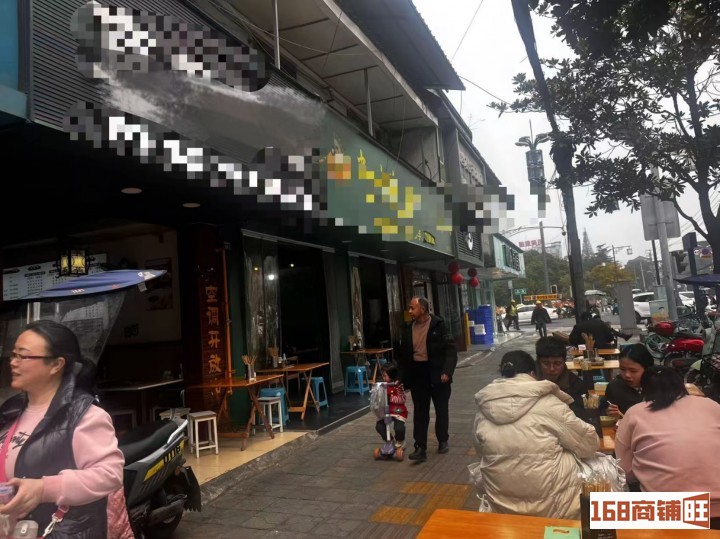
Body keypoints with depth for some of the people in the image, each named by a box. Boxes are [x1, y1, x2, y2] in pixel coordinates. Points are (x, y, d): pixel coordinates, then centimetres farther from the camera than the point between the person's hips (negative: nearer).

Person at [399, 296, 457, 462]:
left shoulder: (439, 325, -8)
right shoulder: (408, 328, 6)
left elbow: (450, 350, -11)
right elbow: (404, 355, 10)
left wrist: (447, 371, -22)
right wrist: (404, 378, 7)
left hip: (437, 373, -3)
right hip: (417, 373, 3)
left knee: (441, 410, 12)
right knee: (420, 412, 2)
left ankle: (442, 441, 31)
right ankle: (420, 448, 5)